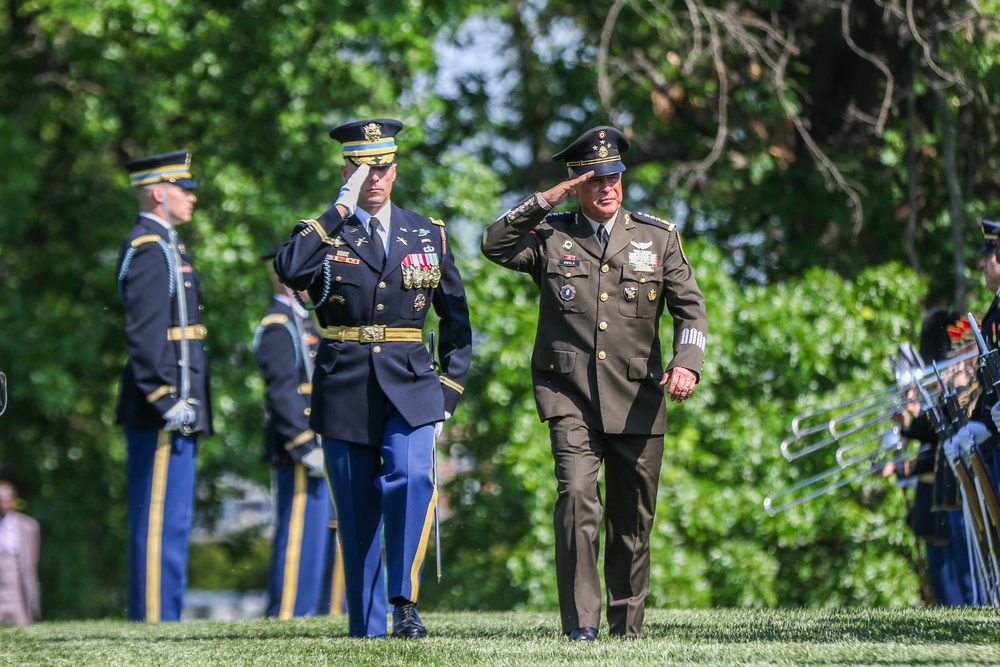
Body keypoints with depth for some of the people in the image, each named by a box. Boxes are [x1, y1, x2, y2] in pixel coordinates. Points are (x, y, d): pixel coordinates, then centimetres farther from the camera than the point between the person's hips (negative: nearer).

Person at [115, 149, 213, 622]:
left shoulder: (166, 246, 20)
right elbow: (144, 333, -20)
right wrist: (167, 400, -23)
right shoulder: (148, 249, -13)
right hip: (162, 410, -10)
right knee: (161, 519, -9)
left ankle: (161, 615, 15)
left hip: (177, 409, 10)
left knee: (169, 520, 12)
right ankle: (155, 617, -8)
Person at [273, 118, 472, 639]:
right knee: (356, 512, 4)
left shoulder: (429, 235, 10)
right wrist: (340, 211, -17)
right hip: (344, 386, 0)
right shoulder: (322, 234, 4)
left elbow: (455, 317, 15)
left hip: (409, 382, 0)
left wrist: (449, 389, 6)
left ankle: (405, 601, -17)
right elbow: (288, 271, -20)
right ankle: (365, 627, 13)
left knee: (411, 477, -24)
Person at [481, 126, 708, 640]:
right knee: (577, 498, -19)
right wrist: (547, 200, -13)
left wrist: (687, 363, -13)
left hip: (638, 399, 2)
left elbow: (690, 306, 4)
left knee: (633, 519, 7)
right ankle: (580, 623, -19)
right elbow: (495, 245, -10)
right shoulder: (551, 236, 6)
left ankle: (628, 629, 19)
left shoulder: (658, 237, 9)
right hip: (570, 396, -2)